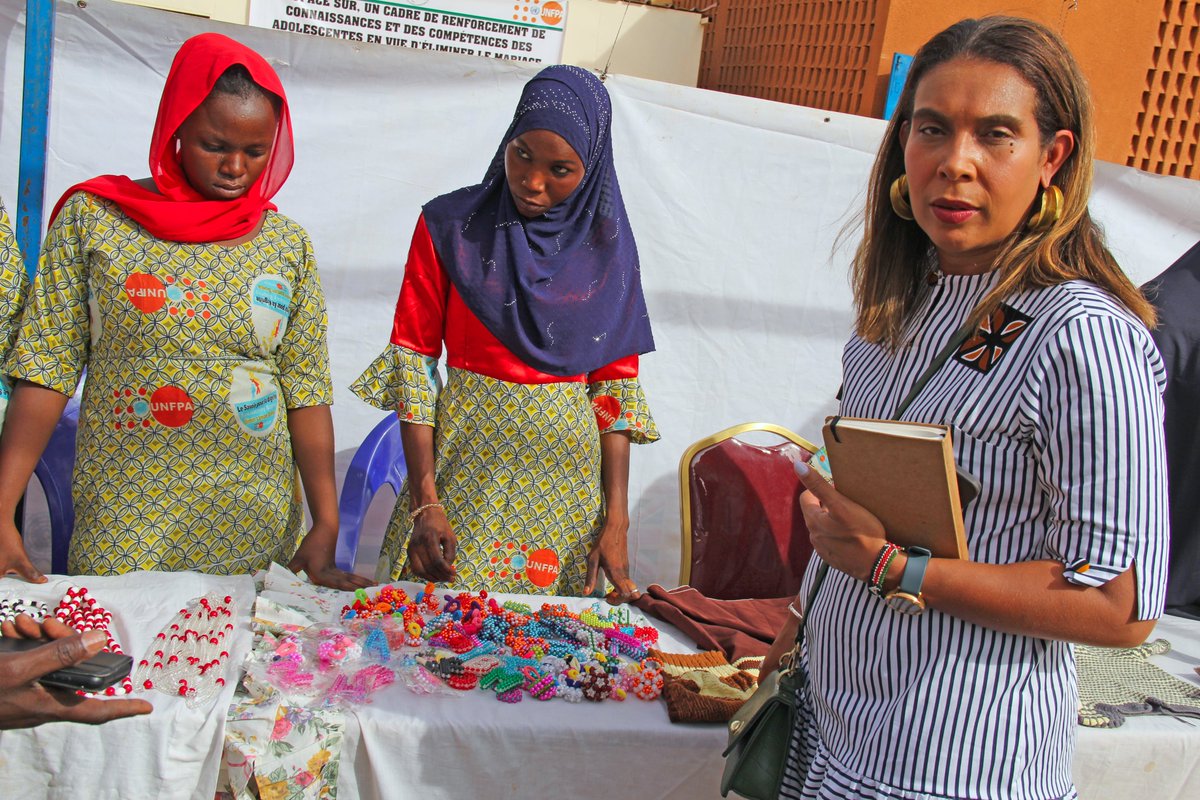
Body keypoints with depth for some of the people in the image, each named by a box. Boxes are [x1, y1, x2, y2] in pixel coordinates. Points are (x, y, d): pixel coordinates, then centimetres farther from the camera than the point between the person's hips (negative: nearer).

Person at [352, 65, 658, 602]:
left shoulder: (607, 247, 3)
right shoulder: (450, 227, -1)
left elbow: (616, 382, 3)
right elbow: (413, 358, -3)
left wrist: (616, 518, -3)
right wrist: (424, 499, -11)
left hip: (568, 470, 1)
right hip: (465, 461, -1)